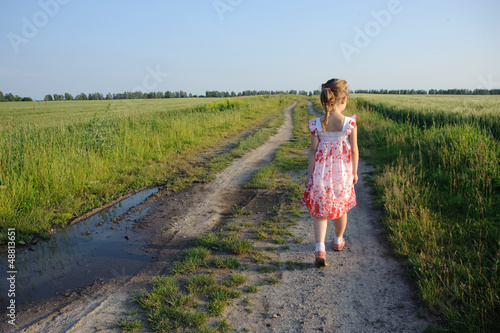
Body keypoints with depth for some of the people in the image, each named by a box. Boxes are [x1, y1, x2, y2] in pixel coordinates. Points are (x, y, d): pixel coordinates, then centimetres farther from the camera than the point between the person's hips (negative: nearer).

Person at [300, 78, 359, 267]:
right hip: (343, 174, 0)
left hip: (321, 174, 0)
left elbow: (313, 151, -5)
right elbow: (354, 150, -5)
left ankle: (320, 249, -6)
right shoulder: (350, 123, -13)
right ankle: (338, 241, 43)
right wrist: (354, 172, 9)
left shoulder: (316, 124, -11)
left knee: (320, 211, 10)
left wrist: (309, 174, 6)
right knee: (341, 209, 22)